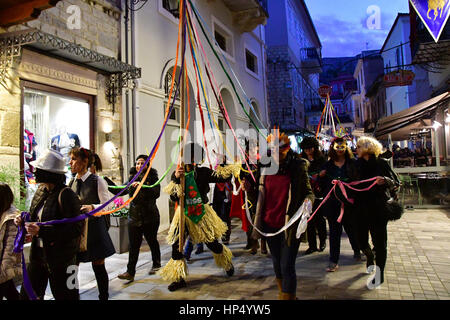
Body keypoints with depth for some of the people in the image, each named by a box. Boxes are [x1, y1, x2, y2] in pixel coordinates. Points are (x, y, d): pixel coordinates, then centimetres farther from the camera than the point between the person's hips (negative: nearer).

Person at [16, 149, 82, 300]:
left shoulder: (66, 195, -21)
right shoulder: (41, 191, 5)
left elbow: (75, 229, -23)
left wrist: (41, 231, -26)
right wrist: (23, 221, 0)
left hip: (60, 258, -8)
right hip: (38, 254, 8)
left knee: (64, 296, 6)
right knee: (28, 294, 18)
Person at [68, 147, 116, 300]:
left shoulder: (97, 181, -9)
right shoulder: (71, 182, 8)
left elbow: (107, 205, -11)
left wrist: (92, 207, -28)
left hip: (94, 229, -5)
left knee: (98, 267, 7)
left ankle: (104, 296, 23)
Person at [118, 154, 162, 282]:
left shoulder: (152, 178, -5)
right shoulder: (133, 178, 7)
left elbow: (156, 194, -19)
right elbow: (120, 191, 6)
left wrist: (142, 186, -29)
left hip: (150, 216, -2)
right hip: (134, 216, 2)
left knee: (152, 241, 13)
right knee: (134, 245, -1)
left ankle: (156, 264, 35)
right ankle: (130, 272, 3)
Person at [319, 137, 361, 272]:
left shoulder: (353, 163, 3)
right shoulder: (328, 165, 7)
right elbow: (323, 185, 9)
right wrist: (321, 176, -9)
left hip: (348, 201, -1)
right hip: (332, 203, 1)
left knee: (351, 228, 12)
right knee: (334, 231, 4)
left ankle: (357, 251, 40)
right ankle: (333, 261, 10)